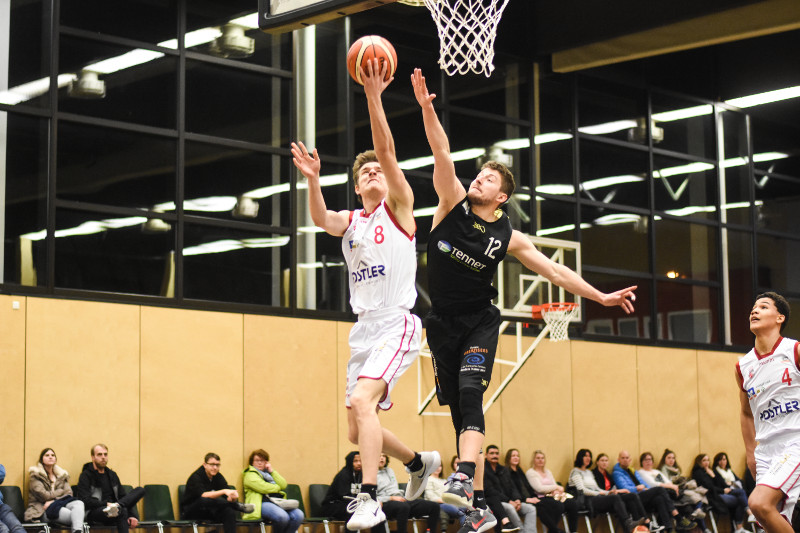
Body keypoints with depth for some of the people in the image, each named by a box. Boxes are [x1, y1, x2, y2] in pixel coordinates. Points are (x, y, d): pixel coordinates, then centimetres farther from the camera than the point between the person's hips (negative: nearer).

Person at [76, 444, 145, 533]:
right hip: (93, 513, -7)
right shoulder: (86, 475, 1)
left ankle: (117, 506, -39)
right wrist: (106, 504, -24)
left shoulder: (112, 475, 21)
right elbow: (85, 501, -12)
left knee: (140, 490, -16)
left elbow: (123, 496, 17)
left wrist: (133, 515, -1)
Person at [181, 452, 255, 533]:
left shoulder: (219, 477, 4)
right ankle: (239, 506, -32)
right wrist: (223, 491, -46)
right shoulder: (196, 477, -14)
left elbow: (227, 496, -10)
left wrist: (232, 497, -36)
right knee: (204, 500, -39)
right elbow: (203, 495, -33)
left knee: (229, 511, -28)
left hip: (210, 511, 5)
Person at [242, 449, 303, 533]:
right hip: (262, 503, -7)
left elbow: (283, 485, 14)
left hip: (278, 502, 7)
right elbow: (263, 488, -10)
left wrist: (272, 471, 9)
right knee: (283, 517, -37)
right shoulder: (250, 475, 7)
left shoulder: (268, 473, 29)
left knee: (299, 515, -23)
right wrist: (278, 488, 7)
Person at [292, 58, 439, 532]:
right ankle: (421, 462, 36)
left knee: (361, 401, -28)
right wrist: (313, 179, -26)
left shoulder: (399, 208, 4)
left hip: (397, 324, -7)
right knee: (359, 430, 10)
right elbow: (320, 218, -8)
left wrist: (374, 97, -20)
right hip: (364, 328, 7)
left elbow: (387, 150, -10)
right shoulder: (349, 222, 16)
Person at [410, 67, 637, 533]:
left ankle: (466, 478, -42)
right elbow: (443, 155, -15)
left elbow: (553, 269, 3)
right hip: (442, 322, 2)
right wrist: (427, 108, -27)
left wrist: (601, 297, 0)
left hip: (480, 322, -2)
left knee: (470, 391, -27)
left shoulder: (508, 236, -2)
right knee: (460, 411, 3)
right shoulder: (453, 203, -1)